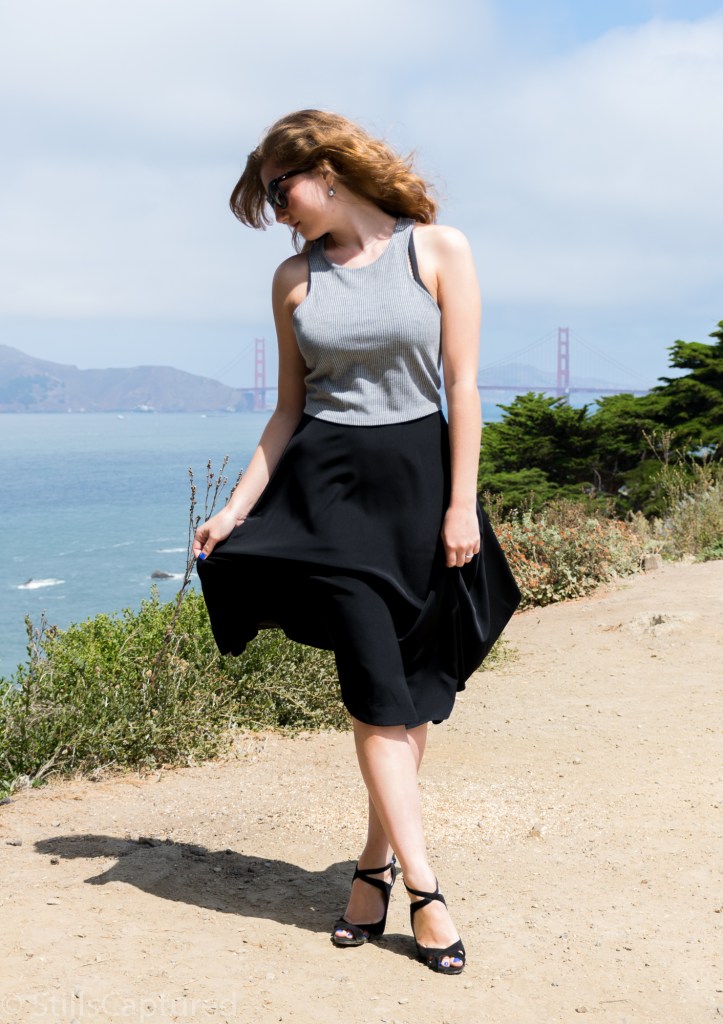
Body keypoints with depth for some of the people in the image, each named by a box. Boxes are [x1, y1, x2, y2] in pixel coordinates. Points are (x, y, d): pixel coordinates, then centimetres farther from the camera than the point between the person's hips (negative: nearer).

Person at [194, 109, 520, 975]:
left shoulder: (437, 250, -1)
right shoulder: (295, 279, 7)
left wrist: (461, 506, -7)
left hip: (417, 479, 0)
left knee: (414, 691, 2)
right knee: (377, 686, -7)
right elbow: (289, 410, 10)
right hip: (327, 487, 1)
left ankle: (377, 861, 16)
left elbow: (463, 386, -3)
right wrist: (236, 507, 2)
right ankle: (423, 887, -3)